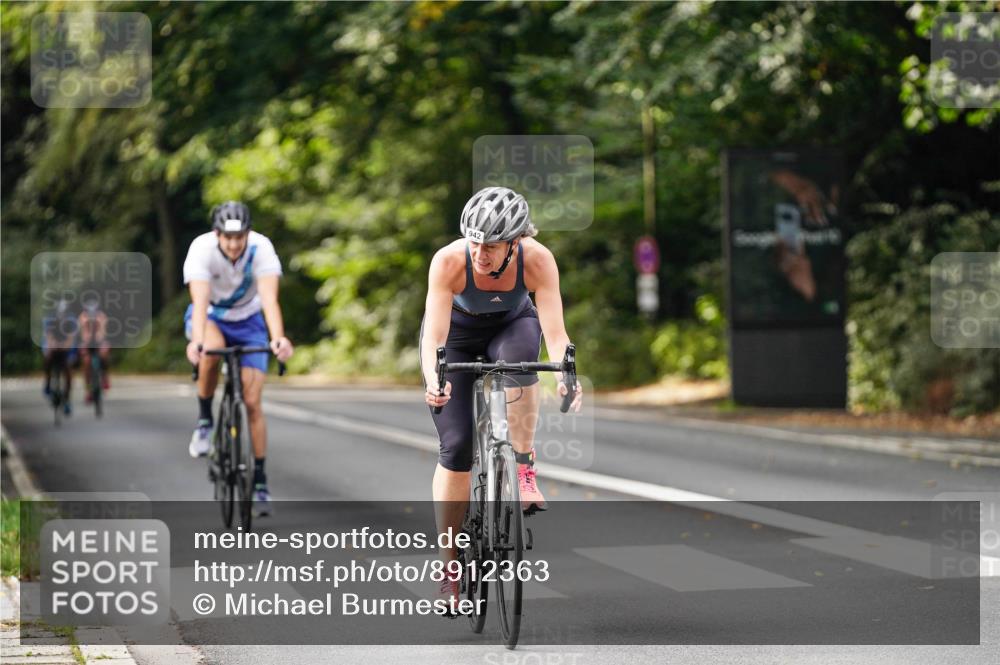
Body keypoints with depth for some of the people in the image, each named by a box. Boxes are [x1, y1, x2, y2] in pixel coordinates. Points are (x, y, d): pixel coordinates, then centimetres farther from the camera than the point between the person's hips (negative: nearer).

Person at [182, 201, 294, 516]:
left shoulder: (261, 249, -29)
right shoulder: (201, 249, -31)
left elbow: (269, 299, -41)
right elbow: (200, 301, -41)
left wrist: (278, 338, -58)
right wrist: (196, 342, -58)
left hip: (248, 321, 1)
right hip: (210, 317, -1)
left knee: (252, 402, -6)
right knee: (212, 349, -38)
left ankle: (260, 480, 6)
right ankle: (204, 420, -15)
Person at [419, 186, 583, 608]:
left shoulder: (538, 260, -31)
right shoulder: (449, 261, -34)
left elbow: (555, 331, -36)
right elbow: (434, 336, -38)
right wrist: (433, 380, -58)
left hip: (511, 324, 1)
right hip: (456, 334, -1)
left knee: (519, 356, -38)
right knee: (456, 447, -11)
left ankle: (525, 470, -24)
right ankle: (449, 567, 0)